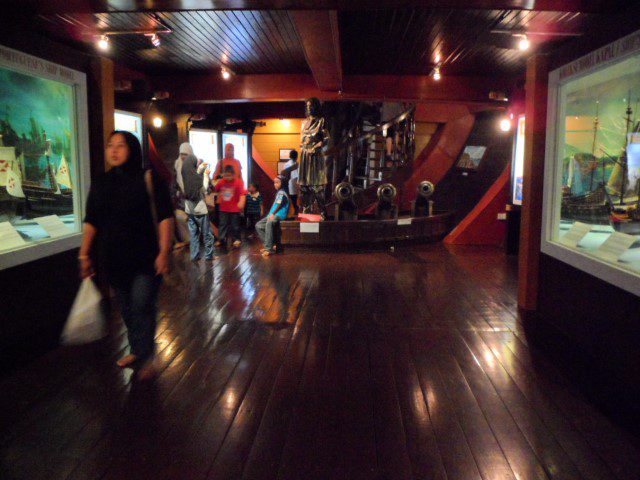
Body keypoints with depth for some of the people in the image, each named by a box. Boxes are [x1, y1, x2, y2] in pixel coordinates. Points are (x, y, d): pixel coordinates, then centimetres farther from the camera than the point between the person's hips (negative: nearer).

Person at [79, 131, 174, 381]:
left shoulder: (149, 179, -9)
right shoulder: (100, 184, 6)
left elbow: (165, 217, -12)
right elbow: (91, 221, 11)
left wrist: (164, 251, -18)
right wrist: (84, 254, 7)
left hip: (146, 259, -5)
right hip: (115, 260, 5)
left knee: (142, 307, -5)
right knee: (127, 309, 14)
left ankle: (146, 357, 12)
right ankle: (137, 350, 33)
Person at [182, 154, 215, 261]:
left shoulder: (186, 175, 0)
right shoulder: (196, 177, -20)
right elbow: (204, 188, -14)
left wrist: (201, 168, 19)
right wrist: (206, 175, -6)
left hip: (189, 209, 6)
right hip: (200, 209, -6)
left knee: (194, 233, 12)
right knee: (207, 233, 7)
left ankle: (194, 255, 13)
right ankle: (209, 255, 13)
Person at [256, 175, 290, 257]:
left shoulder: (281, 193, -8)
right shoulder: (278, 192, 21)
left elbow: (279, 204, -20)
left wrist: (273, 214, -28)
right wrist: (270, 214, 7)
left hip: (279, 215, -11)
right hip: (273, 215, 11)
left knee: (269, 224, -38)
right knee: (258, 225, 5)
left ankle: (269, 248, -39)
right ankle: (271, 245, -3)